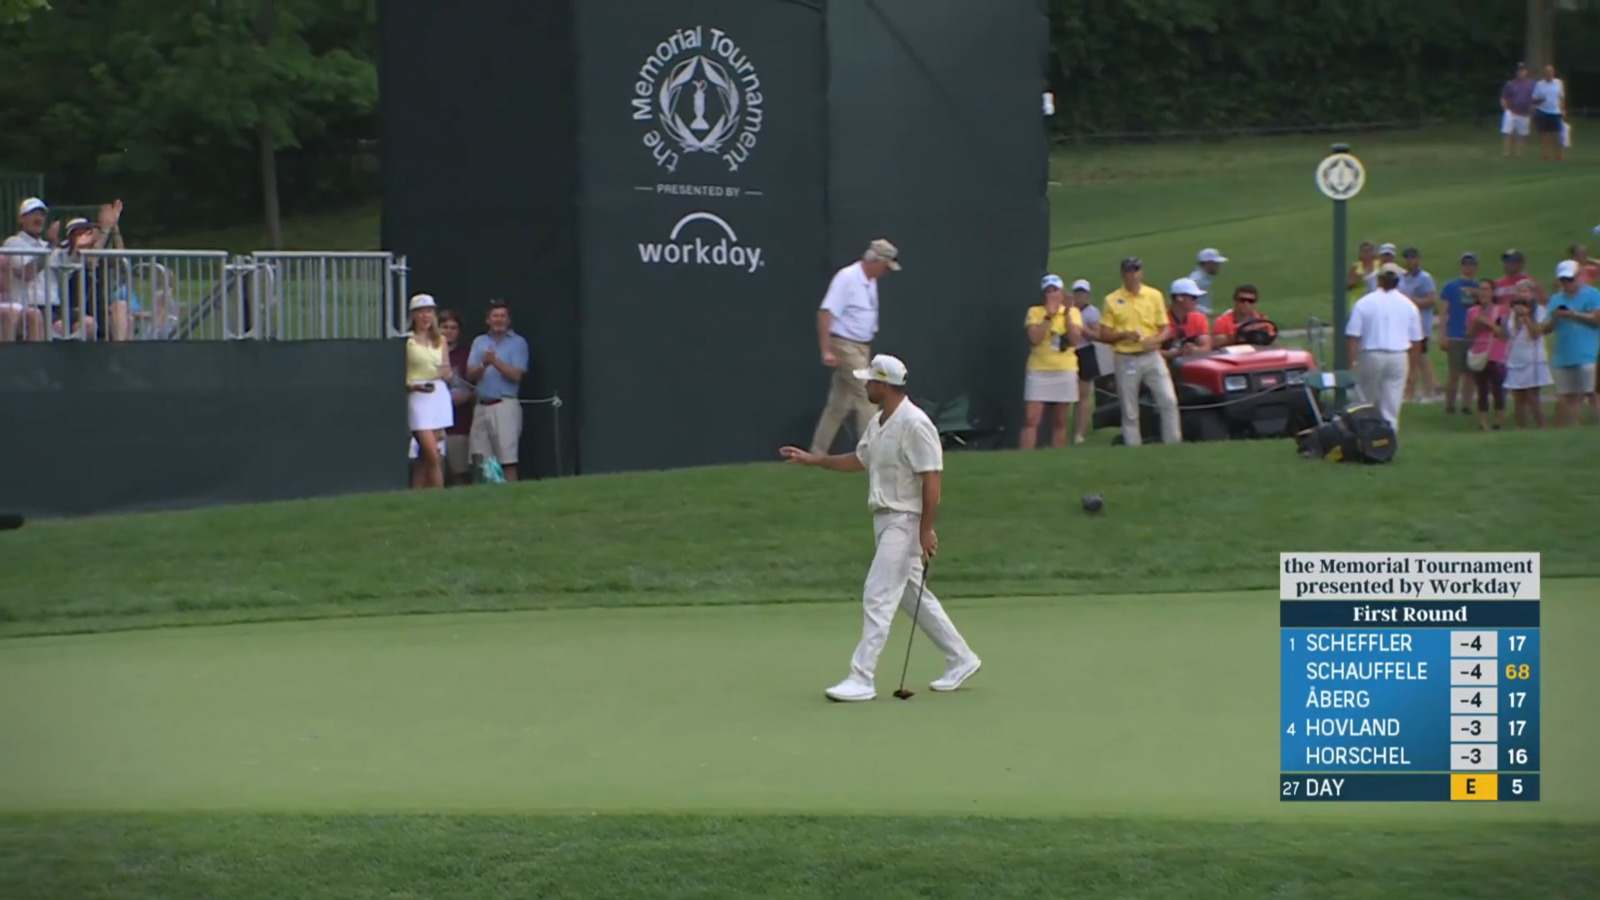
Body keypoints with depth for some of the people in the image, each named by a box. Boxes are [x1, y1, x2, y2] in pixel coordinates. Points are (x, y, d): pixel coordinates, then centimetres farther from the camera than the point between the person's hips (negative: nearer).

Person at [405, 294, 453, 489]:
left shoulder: (440, 340, 14)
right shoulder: (406, 341, -4)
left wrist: (446, 372, -4)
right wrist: (415, 386, -23)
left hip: (440, 395, 6)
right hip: (418, 399, -6)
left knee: (425, 457, 6)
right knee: (433, 456, -12)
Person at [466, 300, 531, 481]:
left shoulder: (518, 342, 4)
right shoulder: (479, 342, 17)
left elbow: (516, 375, -6)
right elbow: (470, 375, 8)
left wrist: (495, 362, -15)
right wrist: (483, 365, -11)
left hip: (505, 404, -5)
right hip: (482, 406, 5)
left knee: (508, 459, -9)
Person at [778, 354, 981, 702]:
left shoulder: (914, 425, -19)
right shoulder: (878, 423, 10)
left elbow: (932, 479, -21)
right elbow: (859, 460, 26)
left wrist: (926, 530, -23)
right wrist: (812, 460, 22)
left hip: (906, 521, -10)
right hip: (884, 519, 10)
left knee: (877, 596, -11)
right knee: (913, 596, 15)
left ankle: (862, 679, -10)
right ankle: (961, 660, 26)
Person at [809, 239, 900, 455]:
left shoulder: (870, 281, 12)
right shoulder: (847, 278, -16)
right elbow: (826, 313, -21)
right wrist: (826, 350, -26)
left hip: (862, 347, 9)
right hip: (846, 346, -9)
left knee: (839, 405, 9)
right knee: (865, 397, -10)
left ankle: (817, 454, 14)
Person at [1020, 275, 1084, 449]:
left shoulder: (1073, 312, 6)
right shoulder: (1035, 311, 1)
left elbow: (1075, 340, -7)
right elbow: (1034, 338, -14)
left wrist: (1067, 314, -12)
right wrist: (1049, 316, -16)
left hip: (1065, 371, 2)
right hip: (1039, 371, -2)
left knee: (1061, 422, 6)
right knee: (1031, 420, -10)